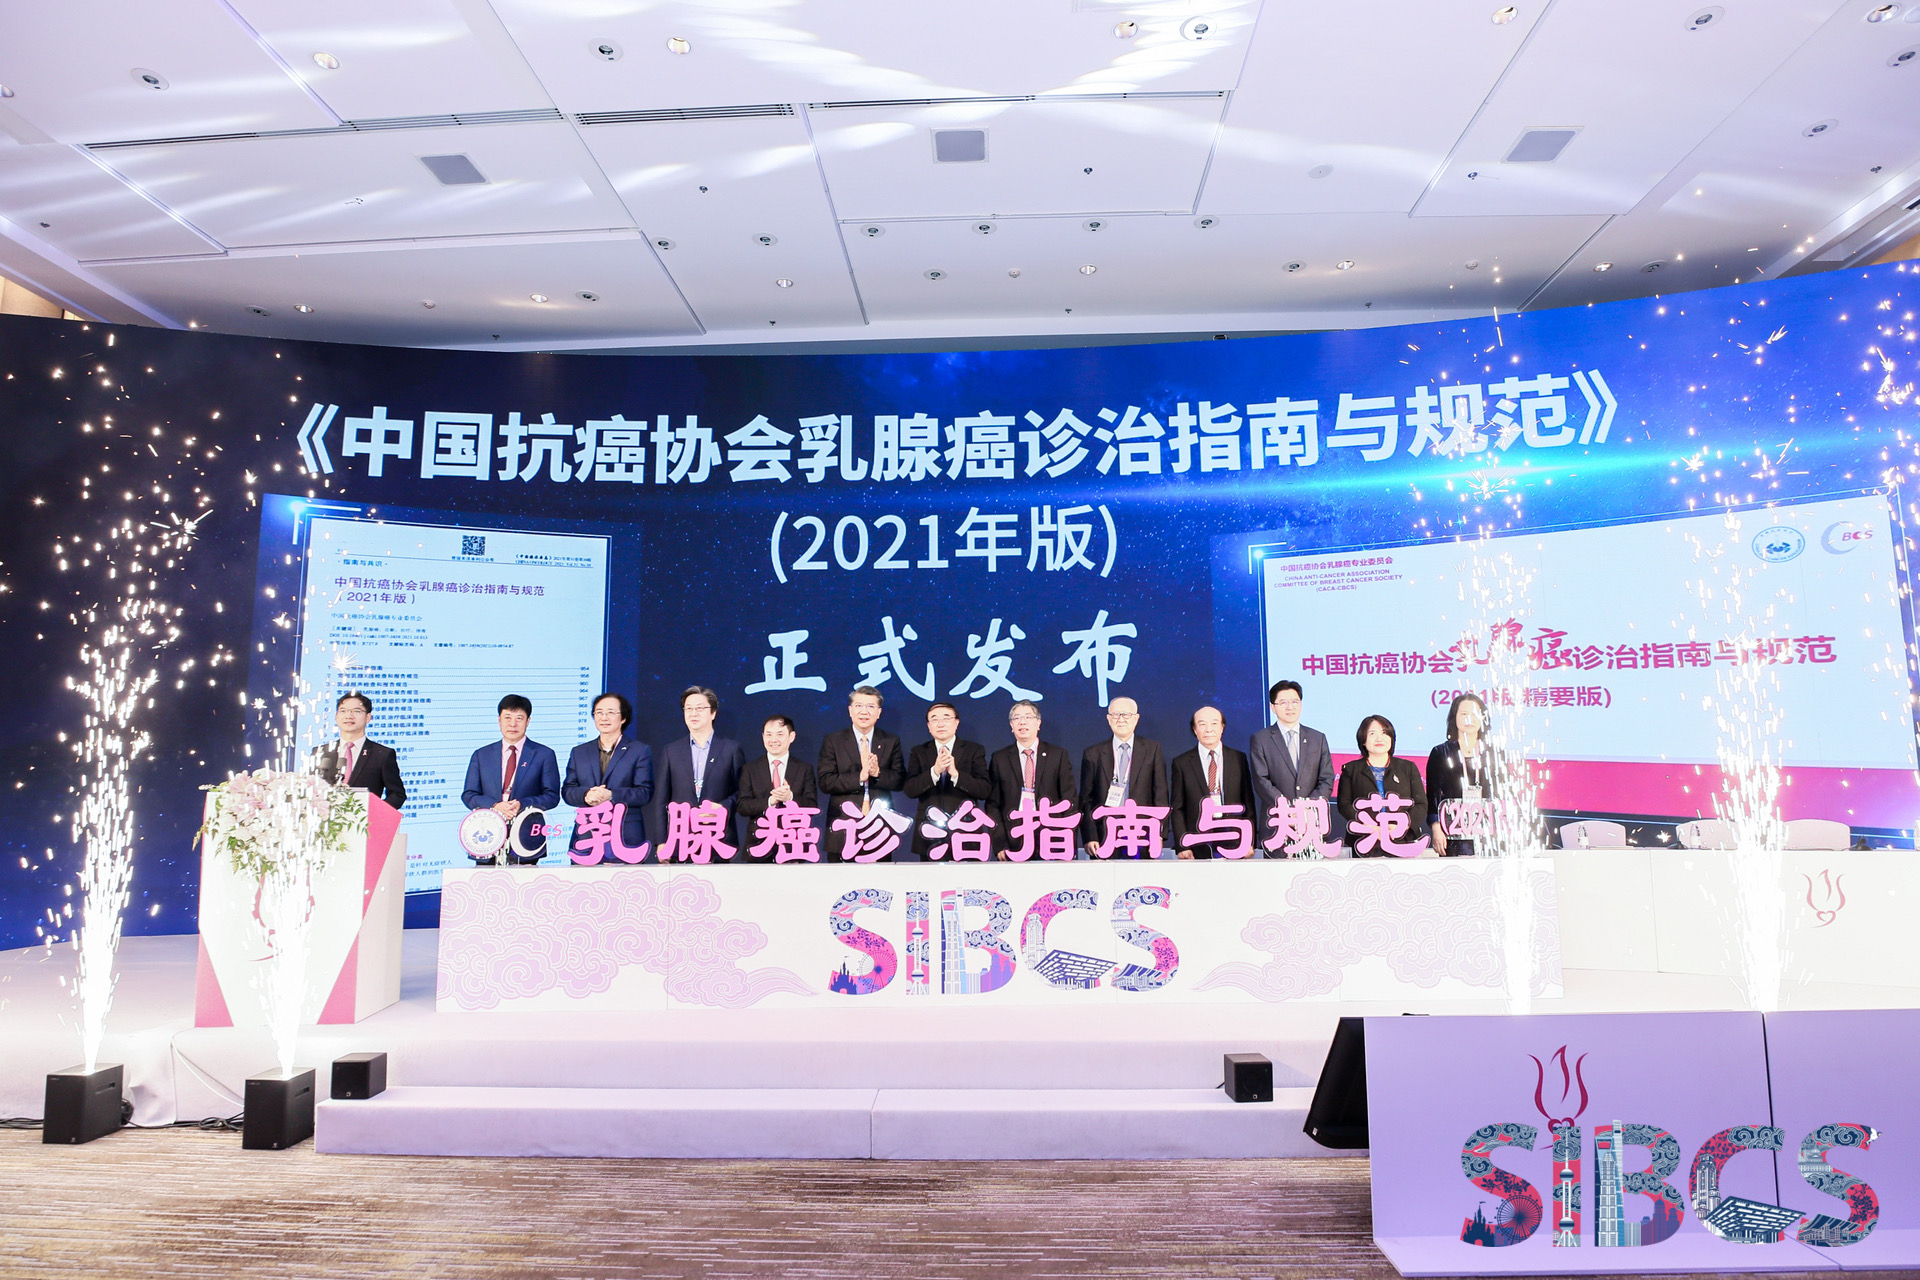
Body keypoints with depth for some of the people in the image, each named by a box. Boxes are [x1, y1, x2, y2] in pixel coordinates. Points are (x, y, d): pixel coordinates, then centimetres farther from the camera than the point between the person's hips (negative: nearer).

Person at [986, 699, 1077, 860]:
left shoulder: (1059, 755, 8)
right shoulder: (999, 758, 10)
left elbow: (1070, 801, 6)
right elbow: (992, 804, 7)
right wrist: (1000, 845, -4)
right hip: (1012, 844, 0)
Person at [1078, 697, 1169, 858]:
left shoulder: (1152, 749, 9)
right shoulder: (1092, 754, 8)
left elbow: (1160, 795, 5)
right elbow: (1086, 800, 6)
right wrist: (1089, 838, -4)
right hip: (1104, 837, 0)